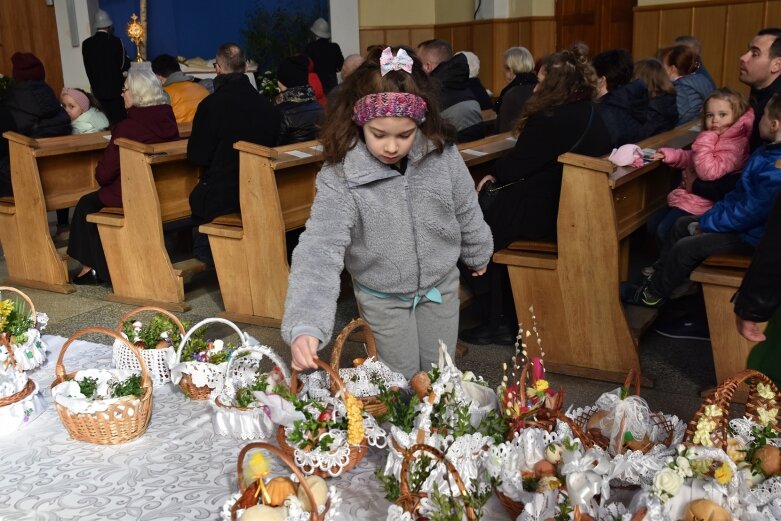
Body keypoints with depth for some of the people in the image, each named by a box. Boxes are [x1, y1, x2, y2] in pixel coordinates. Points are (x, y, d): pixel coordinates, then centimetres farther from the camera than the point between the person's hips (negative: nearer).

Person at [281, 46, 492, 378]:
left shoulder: (442, 155, -17)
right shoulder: (339, 178, -27)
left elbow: (466, 209, 0)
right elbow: (319, 250, -33)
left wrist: (477, 253, 16)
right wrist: (305, 326, -45)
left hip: (441, 285, 3)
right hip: (383, 298, -2)